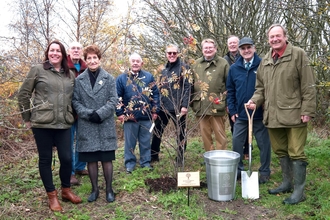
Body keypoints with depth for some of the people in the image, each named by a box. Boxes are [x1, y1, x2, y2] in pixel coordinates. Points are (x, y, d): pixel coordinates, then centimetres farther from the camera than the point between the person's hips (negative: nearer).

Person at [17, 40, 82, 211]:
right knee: (45, 159, 6)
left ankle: (66, 190, 27)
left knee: (66, 158, 5)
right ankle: (52, 195, 20)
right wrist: (27, 118, 3)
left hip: (64, 124, 3)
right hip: (42, 123, -3)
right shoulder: (38, 70, -1)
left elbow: (74, 98, 19)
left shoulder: (70, 75, 10)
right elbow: (23, 94, 1)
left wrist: (71, 116, 14)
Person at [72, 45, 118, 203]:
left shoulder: (109, 78, 3)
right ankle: (94, 189, 22)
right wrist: (88, 114, -14)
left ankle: (109, 189, 18)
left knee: (107, 159, 5)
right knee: (91, 159, 8)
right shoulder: (79, 80, 6)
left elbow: (113, 100, -3)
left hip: (106, 125, -1)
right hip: (87, 126, 1)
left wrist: (100, 114, -15)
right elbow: (75, 101, 1)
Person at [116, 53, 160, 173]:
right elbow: (117, 97, 1)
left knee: (145, 141, 10)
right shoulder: (122, 78, 1)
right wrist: (119, 113, -4)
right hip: (129, 117, -1)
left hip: (146, 116, 1)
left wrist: (155, 111, 3)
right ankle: (130, 163, 21)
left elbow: (155, 94, 7)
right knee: (130, 142, 8)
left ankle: (146, 162, 24)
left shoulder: (148, 77, 5)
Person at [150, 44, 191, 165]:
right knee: (157, 132, 11)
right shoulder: (164, 70, 15)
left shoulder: (183, 67, -4)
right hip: (163, 107, 6)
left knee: (181, 133, 6)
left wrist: (185, 105, -19)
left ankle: (180, 158, 18)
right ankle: (153, 155, 24)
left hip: (178, 107, -6)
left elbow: (187, 87, -12)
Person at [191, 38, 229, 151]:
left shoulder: (223, 63, 1)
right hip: (201, 107, 4)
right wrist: (192, 102, 10)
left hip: (216, 106, -4)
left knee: (220, 134, 3)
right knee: (205, 135, 11)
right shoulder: (196, 64, 13)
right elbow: (191, 84, 15)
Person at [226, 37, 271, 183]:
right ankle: (237, 170, 24)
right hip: (240, 114, 3)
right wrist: (232, 111, 3)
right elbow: (230, 91, 8)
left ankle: (265, 172, 22)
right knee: (237, 142, 9)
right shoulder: (234, 68, 4)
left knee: (264, 144, 8)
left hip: (260, 114, -3)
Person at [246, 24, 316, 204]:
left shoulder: (298, 55, -4)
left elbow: (308, 86, -8)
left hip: (294, 114, -6)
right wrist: (255, 100, -2)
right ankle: (287, 183, 33)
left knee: (296, 153, -1)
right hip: (273, 115, 6)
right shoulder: (265, 60, 12)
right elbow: (260, 87, 17)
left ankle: (299, 191, 12)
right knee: (280, 151, 17)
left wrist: (307, 110, -13)